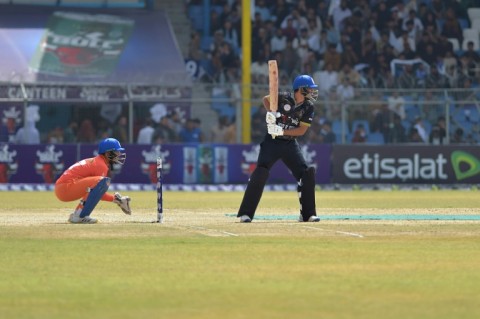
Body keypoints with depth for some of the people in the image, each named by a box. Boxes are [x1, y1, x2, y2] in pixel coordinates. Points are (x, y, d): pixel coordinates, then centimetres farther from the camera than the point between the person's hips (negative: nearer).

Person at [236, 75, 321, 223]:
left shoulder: (308, 108, -3)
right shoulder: (284, 98, -10)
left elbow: (302, 130, -9)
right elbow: (266, 99, 6)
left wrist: (281, 131, -21)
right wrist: (270, 112, -15)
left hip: (290, 144, 4)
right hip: (272, 142, -4)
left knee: (307, 174, -5)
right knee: (260, 173, -16)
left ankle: (307, 214, 7)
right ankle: (245, 213, -13)